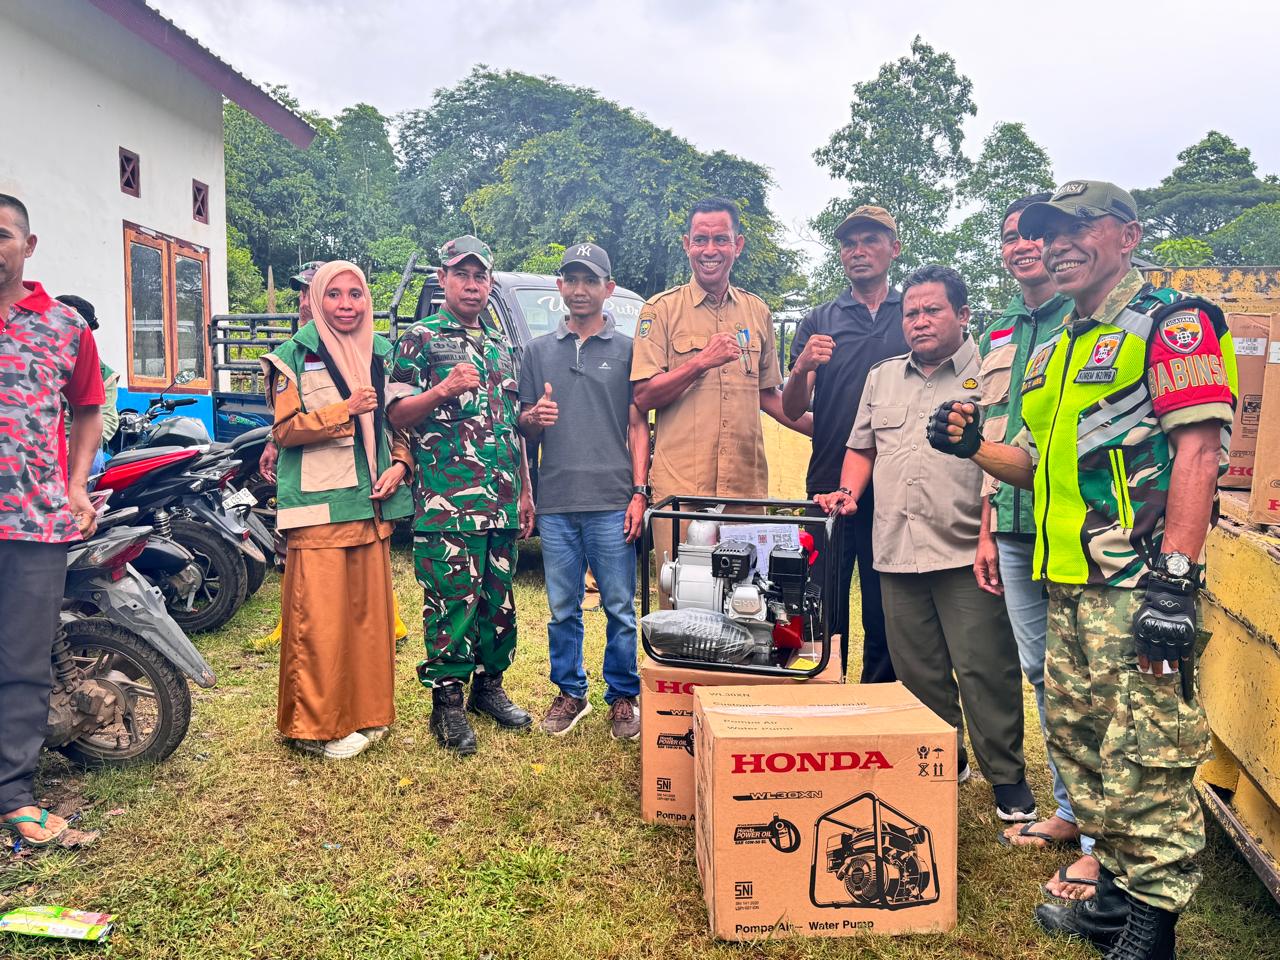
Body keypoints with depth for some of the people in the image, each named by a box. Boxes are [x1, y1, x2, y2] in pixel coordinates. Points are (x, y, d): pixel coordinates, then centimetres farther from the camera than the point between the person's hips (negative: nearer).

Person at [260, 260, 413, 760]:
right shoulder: (295, 355, 0)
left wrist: (399, 464, 1)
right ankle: (317, 725, 8)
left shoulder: (382, 353, 15)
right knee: (320, 618, -4)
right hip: (318, 504, -5)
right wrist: (346, 409, -15)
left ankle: (367, 712, 22)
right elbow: (286, 430, -6)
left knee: (371, 610, 9)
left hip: (374, 503, 5)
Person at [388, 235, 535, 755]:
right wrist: (444, 389, -21)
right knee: (451, 603, -3)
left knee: (499, 599, 11)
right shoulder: (419, 338, 3)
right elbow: (397, 413, -4)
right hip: (446, 503, -5)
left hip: (503, 502, 6)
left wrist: (526, 491, 18)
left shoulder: (503, 345, 19)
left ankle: (489, 684, 26)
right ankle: (447, 700, 9)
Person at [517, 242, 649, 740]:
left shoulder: (627, 349, 6)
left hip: (612, 503, -2)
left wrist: (639, 492, -5)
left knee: (620, 608, 3)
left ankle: (622, 697, 18)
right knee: (562, 609, 10)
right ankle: (570, 693, 25)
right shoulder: (537, 351, 13)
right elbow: (524, 427, 15)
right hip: (555, 503, 2)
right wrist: (534, 417, -9)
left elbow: (637, 425, 4)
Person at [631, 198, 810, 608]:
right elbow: (644, 396, -3)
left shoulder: (757, 312, 15)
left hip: (747, 484, 4)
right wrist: (702, 362, -14)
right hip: (680, 483, -3)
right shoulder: (661, 309, 3)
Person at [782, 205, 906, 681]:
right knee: (823, 614, 6)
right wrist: (801, 368, -22)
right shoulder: (819, 321, 8)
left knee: (887, 618, 8)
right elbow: (792, 409, 0)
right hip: (829, 488, 0)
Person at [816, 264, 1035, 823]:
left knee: (985, 670, -1)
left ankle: (1007, 778, 15)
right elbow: (861, 448, 25)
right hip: (897, 552, 6)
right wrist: (849, 492, 9)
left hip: (966, 553, -5)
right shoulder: (881, 377, 18)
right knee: (916, 672, 12)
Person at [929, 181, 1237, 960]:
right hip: (1071, 587, 9)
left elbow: (1197, 451, -15)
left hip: (1139, 586, -9)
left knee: (1148, 756, -4)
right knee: (1080, 742, 15)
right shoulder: (1056, 350, 20)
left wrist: (1175, 577, -22)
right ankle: (1116, 888, 31)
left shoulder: (1172, 323, -5)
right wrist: (974, 446, 7)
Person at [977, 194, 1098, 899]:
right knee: (1042, 674, 13)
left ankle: (1105, 840, 10)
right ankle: (1069, 812, 27)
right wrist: (987, 531, 19)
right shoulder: (1000, 335, 18)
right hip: (1016, 533, 7)